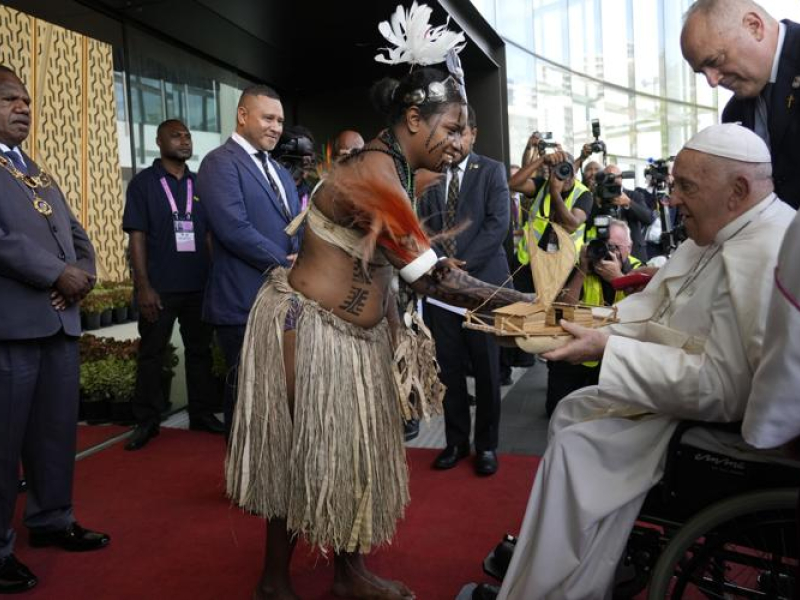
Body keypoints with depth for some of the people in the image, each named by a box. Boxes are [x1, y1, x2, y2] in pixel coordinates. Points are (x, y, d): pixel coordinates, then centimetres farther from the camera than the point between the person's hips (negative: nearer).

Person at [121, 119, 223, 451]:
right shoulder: (143, 183, 0)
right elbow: (137, 237, -4)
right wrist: (143, 286, -12)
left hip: (199, 285, 3)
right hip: (159, 287, -3)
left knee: (199, 350, 10)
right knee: (151, 354, 5)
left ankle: (201, 413, 21)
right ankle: (146, 421, 14)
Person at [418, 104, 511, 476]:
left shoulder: (491, 171, 4)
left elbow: (498, 223, -7)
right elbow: (422, 224, 7)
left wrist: (464, 263, -13)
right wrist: (441, 262, -9)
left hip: (482, 281, -2)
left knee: (486, 369, 4)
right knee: (449, 368, 6)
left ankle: (486, 444, 16)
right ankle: (456, 441, 18)